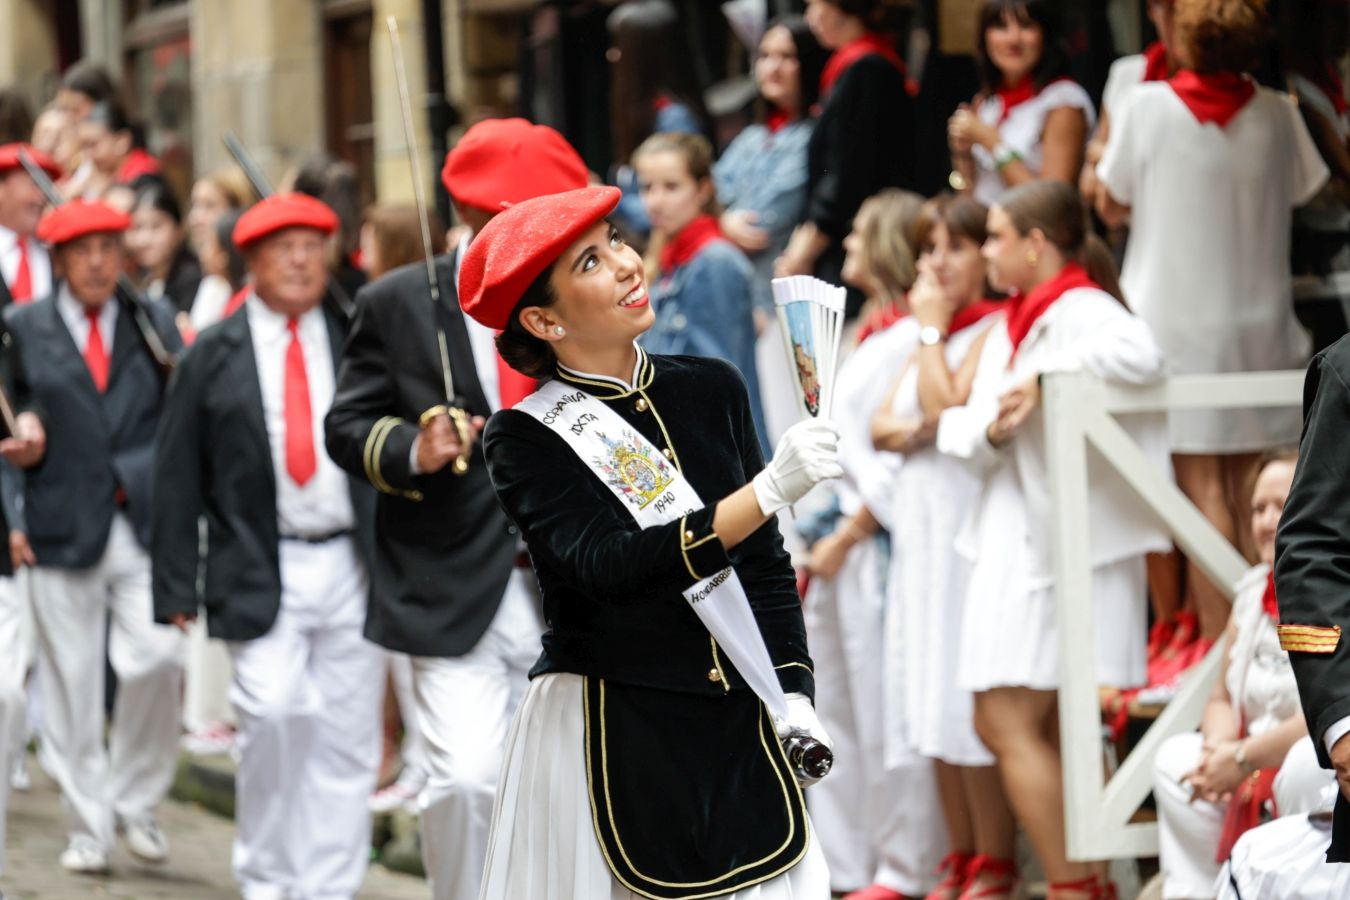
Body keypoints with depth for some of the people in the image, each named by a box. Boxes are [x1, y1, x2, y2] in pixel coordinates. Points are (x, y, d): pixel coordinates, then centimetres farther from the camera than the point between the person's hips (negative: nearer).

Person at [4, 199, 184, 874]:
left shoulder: (155, 321, 10)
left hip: (144, 523, 1)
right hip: (64, 531, -1)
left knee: (155, 661, -12)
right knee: (72, 684, 2)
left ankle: (136, 802, 9)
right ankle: (88, 826, 14)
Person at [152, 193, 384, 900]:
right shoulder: (213, 357, 5)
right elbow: (177, 479, 5)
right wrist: (176, 588, 0)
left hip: (353, 568, 2)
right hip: (259, 571, -2)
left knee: (347, 736, 2)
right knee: (274, 712, -17)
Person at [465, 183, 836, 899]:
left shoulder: (712, 389, 7)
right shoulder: (524, 438, -6)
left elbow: (768, 564, 13)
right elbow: (608, 564, -21)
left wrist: (793, 692, 1)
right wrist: (769, 491, -27)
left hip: (737, 727, 4)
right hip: (606, 729, -4)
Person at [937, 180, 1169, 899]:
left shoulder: (1081, 313, -13)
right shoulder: (1011, 327, 15)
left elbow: (1138, 354, -36)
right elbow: (962, 434, 11)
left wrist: (1046, 379, -27)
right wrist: (992, 429, -10)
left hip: (1064, 540, -10)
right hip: (1012, 538, 10)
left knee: (1013, 726, -10)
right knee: (1002, 725, 12)